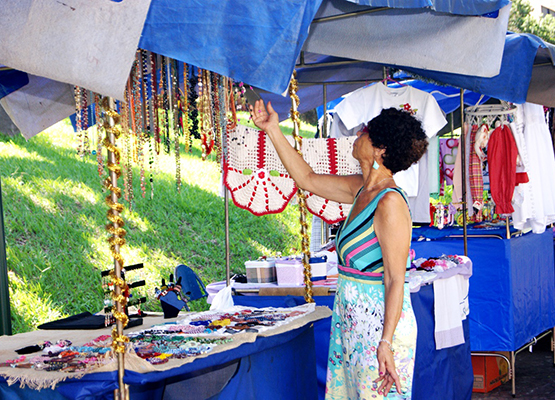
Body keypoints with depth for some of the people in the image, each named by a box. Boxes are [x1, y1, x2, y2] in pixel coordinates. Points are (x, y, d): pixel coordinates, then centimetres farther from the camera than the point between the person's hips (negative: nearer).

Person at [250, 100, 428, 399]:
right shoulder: (362, 189, 6)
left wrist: (386, 343, -25)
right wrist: (273, 131, 20)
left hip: (380, 326, -9)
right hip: (352, 322, 9)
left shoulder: (390, 202, -19)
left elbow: (396, 281, -21)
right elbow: (307, 179, 20)